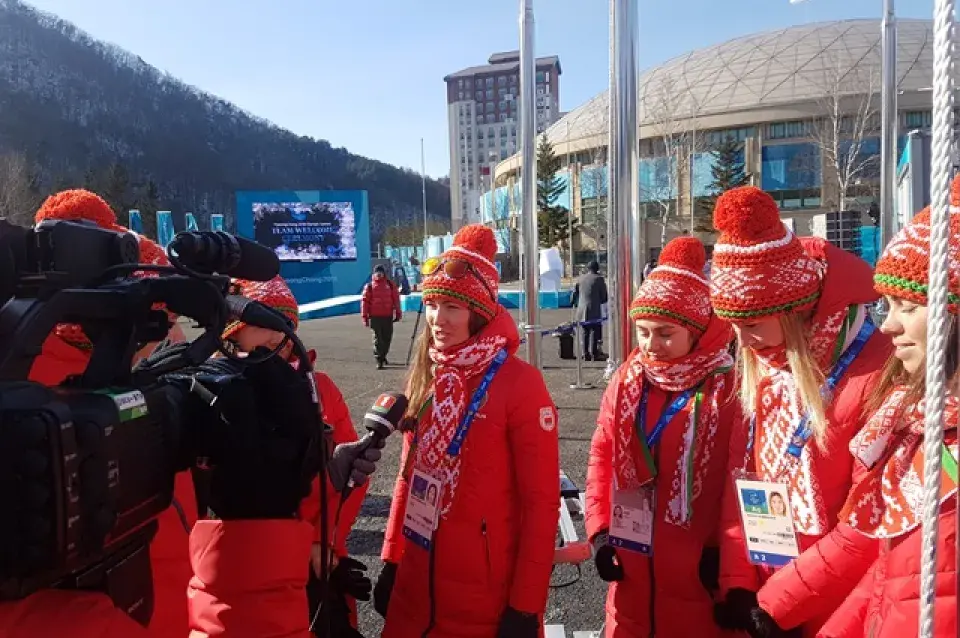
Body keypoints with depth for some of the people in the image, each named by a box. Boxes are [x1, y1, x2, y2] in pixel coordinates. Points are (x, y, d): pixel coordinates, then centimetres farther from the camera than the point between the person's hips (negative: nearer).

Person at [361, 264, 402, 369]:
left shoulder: (390, 285, 7)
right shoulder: (369, 286, 2)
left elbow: (396, 299, 9)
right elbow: (364, 301, 2)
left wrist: (398, 312, 6)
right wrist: (365, 316, -2)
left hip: (388, 316, 2)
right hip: (375, 317, -2)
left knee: (387, 337, 9)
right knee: (378, 338, -3)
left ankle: (383, 355, 30)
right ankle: (379, 360, 0)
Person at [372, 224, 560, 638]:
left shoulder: (520, 384, -15)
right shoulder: (426, 378, 2)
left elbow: (542, 502, -14)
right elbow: (409, 476, 10)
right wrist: (391, 560, 11)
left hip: (487, 597, -5)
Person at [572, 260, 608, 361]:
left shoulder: (580, 278, 7)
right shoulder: (599, 279, -5)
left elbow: (575, 293, 10)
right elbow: (604, 296, -2)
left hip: (582, 310, 4)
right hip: (595, 310, -4)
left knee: (585, 332, 11)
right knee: (595, 332, 1)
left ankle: (586, 354, 11)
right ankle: (594, 354, 0)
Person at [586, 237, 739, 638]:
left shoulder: (729, 388, -13)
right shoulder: (627, 379, 0)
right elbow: (601, 454, 7)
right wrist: (599, 529, 3)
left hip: (698, 567, -4)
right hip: (630, 561, 4)